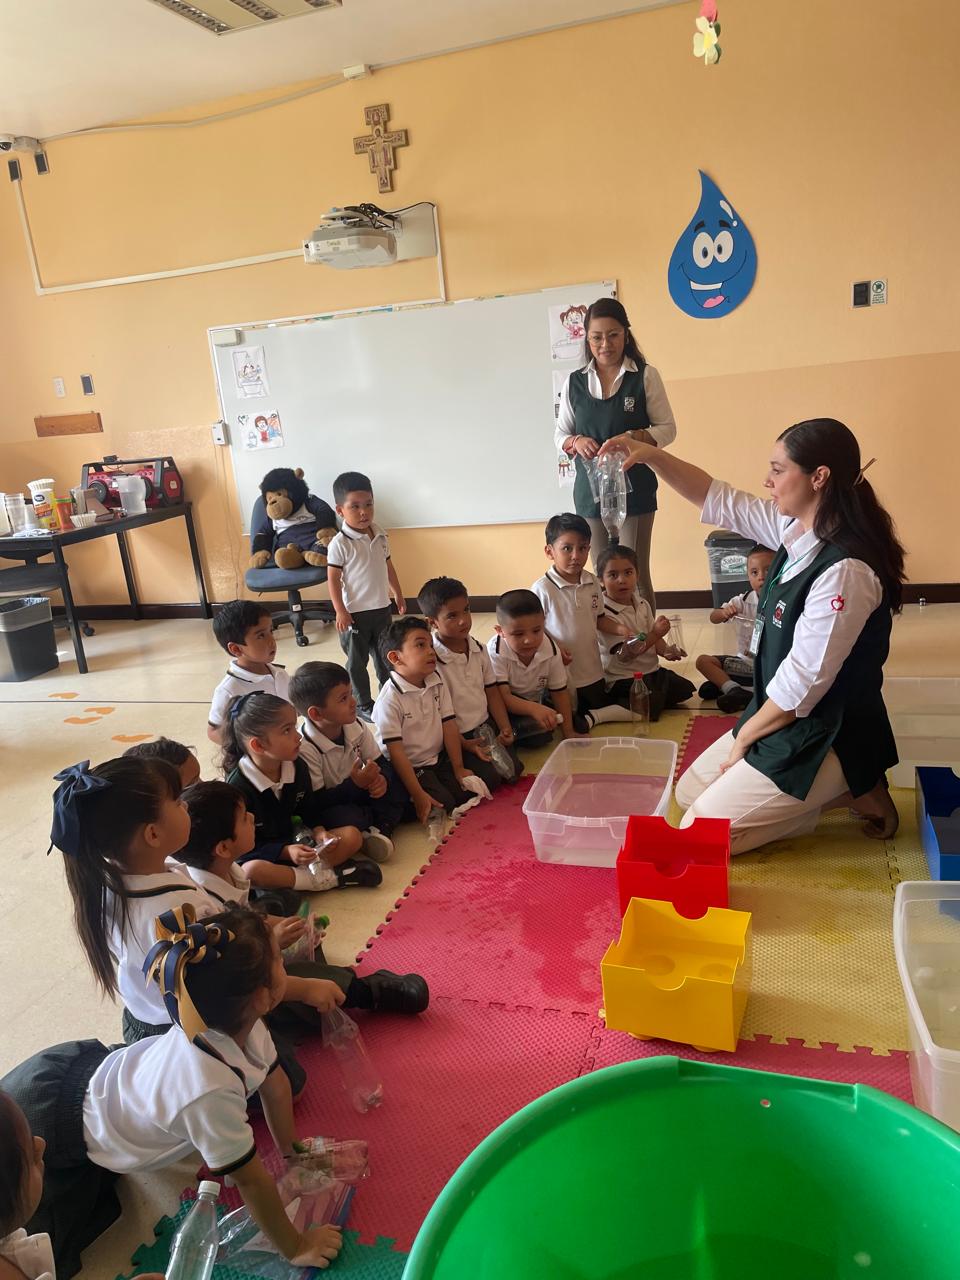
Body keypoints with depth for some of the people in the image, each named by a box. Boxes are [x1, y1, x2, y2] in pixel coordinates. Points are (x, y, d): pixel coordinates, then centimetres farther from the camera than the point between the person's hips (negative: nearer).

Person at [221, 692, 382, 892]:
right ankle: (329, 878, -27)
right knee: (252, 871, -41)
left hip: (291, 843, 6)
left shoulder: (298, 767, -4)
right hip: (257, 856, -5)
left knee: (352, 835, -8)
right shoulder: (238, 786, -21)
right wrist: (286, 851, -28)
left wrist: (319, 831, -11)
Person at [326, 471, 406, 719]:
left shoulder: (379, 535, 2)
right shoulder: (339, 544, -17)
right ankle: (363, 704, 22)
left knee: (385, 656, 18)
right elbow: (333, 578, -14)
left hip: (382, 608, 6)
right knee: (357, 661, 8)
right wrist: (340, 611, -17)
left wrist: (398, 594, 19)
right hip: (355, 612, -6)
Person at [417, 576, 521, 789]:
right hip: (456, 737, -6)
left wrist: (505, 729, -2)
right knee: (490, 778, -17)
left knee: (514, 768, -7)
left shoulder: (478, 649, 0)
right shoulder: (432, 661, -21)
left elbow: (491, 691, 8)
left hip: (486, 725, 6)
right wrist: (465, 744, -18)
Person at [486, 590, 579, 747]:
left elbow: (559, 692, -7)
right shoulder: (495, 651, -30)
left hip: (538, 701, 4)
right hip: (508, 706, -4)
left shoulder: (551, 650, -18)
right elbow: (503, 697, -34)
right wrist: (534, 709, -52)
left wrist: (568, 733, -6)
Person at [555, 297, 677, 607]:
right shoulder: (574, 382, 7)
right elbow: (560, 435, 11)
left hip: (635, 488, -3)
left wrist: (634, 437, -19)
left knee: (636, 575, -3)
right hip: (590, 488, 3)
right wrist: (576, 442, -12)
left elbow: (667, 428, 0)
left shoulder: (646, 376, -1)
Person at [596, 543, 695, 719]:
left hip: (651, 670, 9)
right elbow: (624, 655, -25)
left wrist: (666, 650, -14)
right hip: (622, 679, -8)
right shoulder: (605, 614, -21)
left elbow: (654, 639, 9)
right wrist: (655, 634, -34)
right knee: (651, 706, -26)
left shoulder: (642, 605, 5)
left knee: (685, 689, 6)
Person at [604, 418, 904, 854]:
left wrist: (744, 737, -10)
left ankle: (854, 792, 2)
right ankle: (837, 787, 13)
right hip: (785, 717, 9)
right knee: (690, 792, 16)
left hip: (826, 738, -9)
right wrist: (651, 455, -7)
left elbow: (804, 682, -24)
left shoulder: (846, 572, -28)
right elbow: (718, 499, 6)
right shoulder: (797, 530, -2)